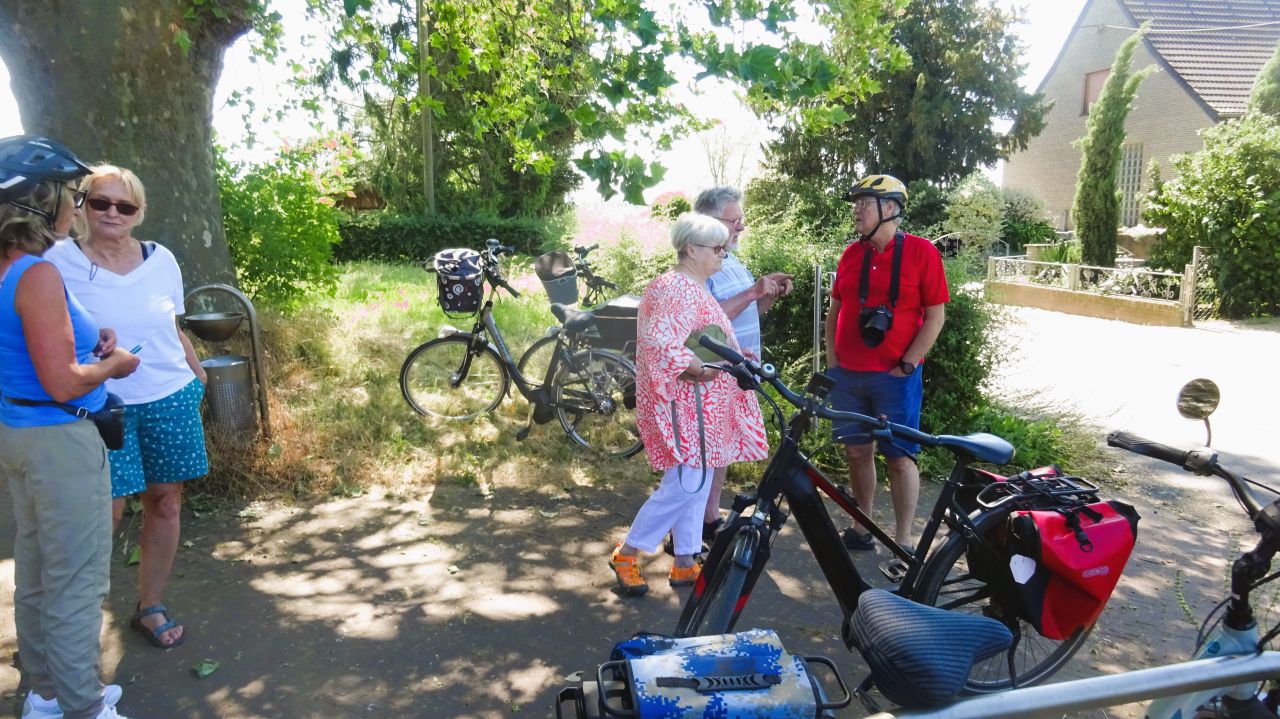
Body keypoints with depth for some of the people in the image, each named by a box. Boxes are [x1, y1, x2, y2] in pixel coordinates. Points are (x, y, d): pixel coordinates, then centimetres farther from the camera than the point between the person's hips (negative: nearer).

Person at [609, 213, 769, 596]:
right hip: (685, 402, -11)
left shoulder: (693, 288, 18)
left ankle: (685, 563, 22)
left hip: (704, 404, 11)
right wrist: (696, 371, -33)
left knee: (696, 482, 13)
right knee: (685, 484, -10)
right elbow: (660, 343, -26)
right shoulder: (674, 288, -15)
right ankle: (627, 555, 3)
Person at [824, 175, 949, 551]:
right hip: (847, 375, 5)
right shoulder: (851, 254, 8)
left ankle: (903, 542, 11)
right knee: (857, 452, 11)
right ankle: (861, 529, 25)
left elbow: (935, 316, -6)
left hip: (895, 376, -5)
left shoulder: (921, 252, -6)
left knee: (899, 458, 0)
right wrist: (832, 360, 8)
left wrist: (906, 366, -10)